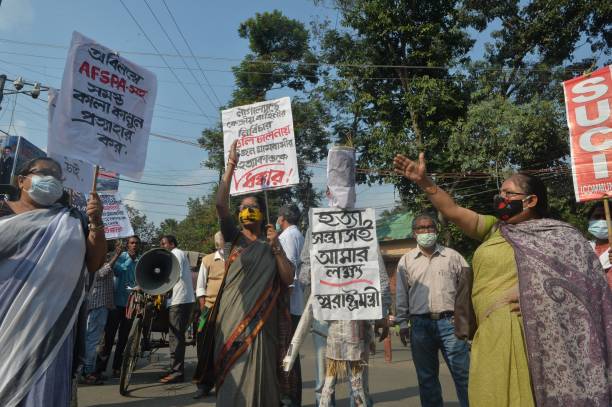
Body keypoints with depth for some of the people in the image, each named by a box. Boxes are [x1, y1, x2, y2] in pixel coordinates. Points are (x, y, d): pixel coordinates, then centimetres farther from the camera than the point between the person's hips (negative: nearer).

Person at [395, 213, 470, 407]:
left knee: (462, 373, 2)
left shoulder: (452, 256, 7)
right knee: (426, 376, 10)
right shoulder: (406, 261, 8)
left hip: (449, 322, -1)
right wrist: (402, 323, 3)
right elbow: (401, 295, 8)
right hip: (420, 324, 1)